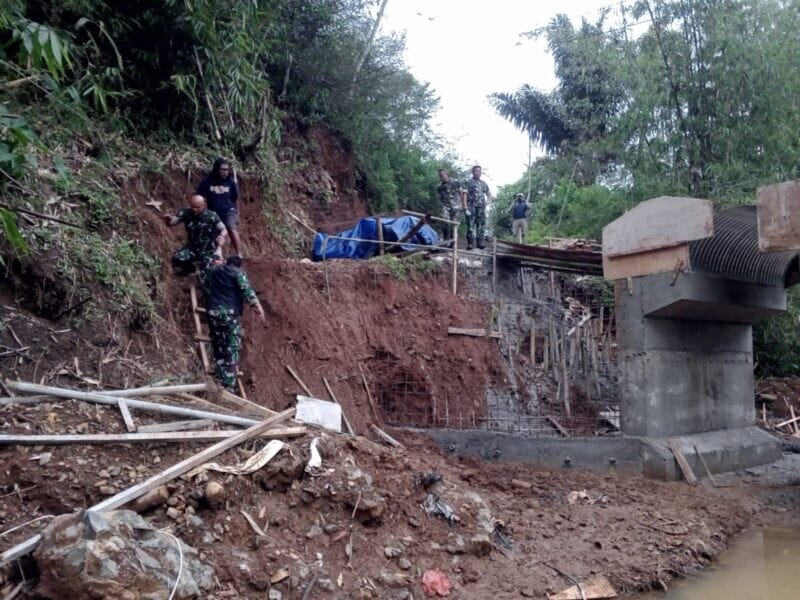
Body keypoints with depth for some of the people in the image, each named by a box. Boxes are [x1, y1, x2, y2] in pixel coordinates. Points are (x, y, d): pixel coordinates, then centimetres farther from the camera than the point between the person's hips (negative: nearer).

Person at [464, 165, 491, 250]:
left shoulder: (483, 183, 20)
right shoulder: (468, 182, 4)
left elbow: (489, 194, 29)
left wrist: (488, 201, 8)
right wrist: (466, 207, -12)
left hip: (481, 208, 5)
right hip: (472, 207, -5)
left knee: (481, 225, 2)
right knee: (471, 225, -9)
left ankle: (480, 242, 6)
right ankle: (470, 243, -10)